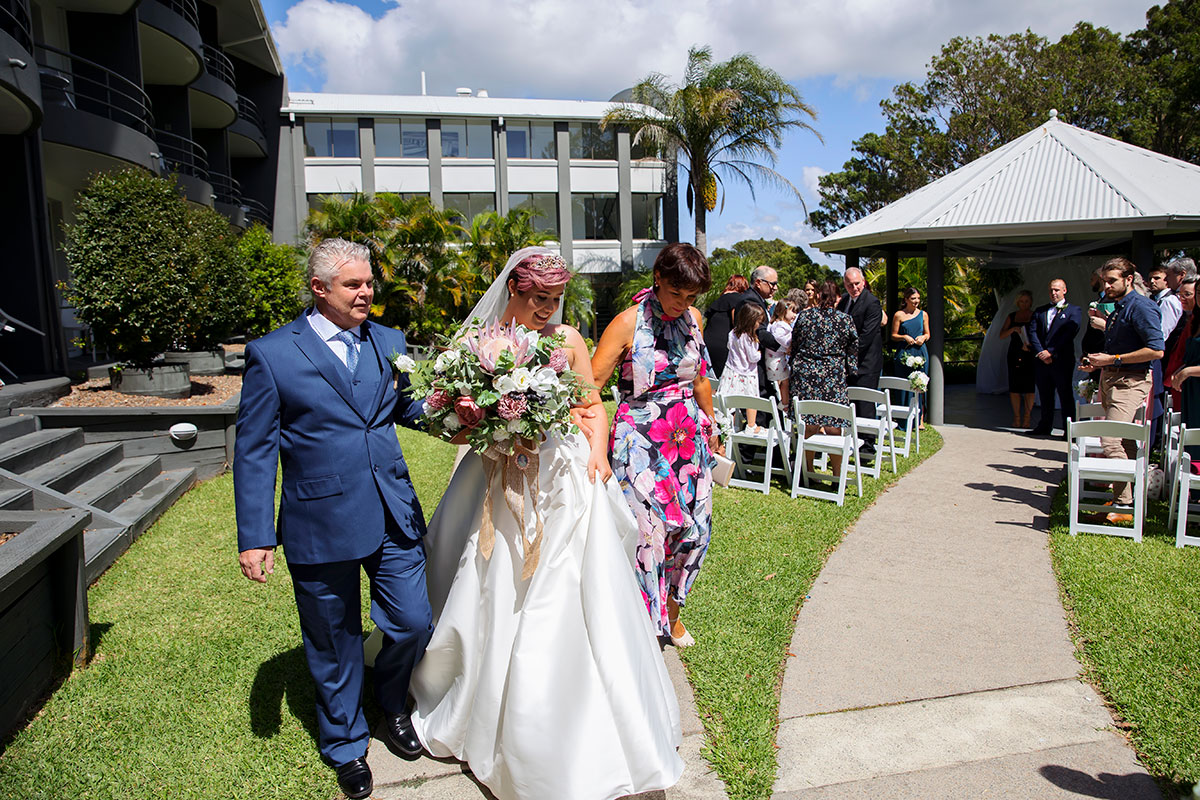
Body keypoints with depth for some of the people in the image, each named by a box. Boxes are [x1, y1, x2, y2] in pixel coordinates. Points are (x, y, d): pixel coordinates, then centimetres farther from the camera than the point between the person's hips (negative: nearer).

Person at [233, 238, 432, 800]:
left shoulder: (389, 343, 7)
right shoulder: (272, 354, -5)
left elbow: (410, 407, 12)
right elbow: (254, 452, -4)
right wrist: (254, 537, -8)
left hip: (394, 516, 4)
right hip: (321, 525, -3)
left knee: (414, 624, 9)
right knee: (335, 645, 13)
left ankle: (391, 703, 42)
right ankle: (345, 745, 39)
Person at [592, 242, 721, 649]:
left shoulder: (693, 318, 5)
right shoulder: (629, 323, -11)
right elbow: (590, 384, -15)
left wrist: (711, 428, 23)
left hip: (688, 437, 6)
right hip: (642, 441, -5)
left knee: (695, 527, 9)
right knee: (647, 531, -6)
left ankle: (672, 612, 32)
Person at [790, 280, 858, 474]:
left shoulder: (803, 316, 2)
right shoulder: (846, 320, -1)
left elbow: (794, 346, 10)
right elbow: (854, 351, 4)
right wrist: (848, 374, 15)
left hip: (805, 375, 1)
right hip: (834, 378, -1)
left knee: (807, 427, 7)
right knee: (834, 428, 3)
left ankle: (808, 471, 15)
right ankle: (837, 474, 10)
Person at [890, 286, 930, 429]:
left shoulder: (923, 314, 11)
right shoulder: (899, 315, 3)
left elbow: (927, 334, 17)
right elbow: (893, 335, 5)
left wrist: (923, 337, -4)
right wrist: (905, 337, -12)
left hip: (920, 352, 2)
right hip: (904, 353, -2)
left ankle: (920, 419, 3)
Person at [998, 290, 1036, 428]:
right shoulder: (1011, 317, 13)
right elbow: (1002, 335, 6)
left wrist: (1030, 345, -15)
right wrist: (1013, 329, -12)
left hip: (1030, 355, -2)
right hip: (1014, 355, 2)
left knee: (1029, 386, -5)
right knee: (1014, 386, -1)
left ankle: (1027, 417, 2)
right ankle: (1016, 417, 7)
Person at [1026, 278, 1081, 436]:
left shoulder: (1073, 310, 5)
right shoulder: (1040, 311, 17)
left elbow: (1069, 334, -8)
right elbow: (1031, 331, 5)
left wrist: (1050, 351, -15)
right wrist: (1041, 352, -9)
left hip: (1062, 360, -4)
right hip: (1042, 360, 4)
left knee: (1065, 396, -2)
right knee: (1045, 395, 11)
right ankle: (1045, 427, 20)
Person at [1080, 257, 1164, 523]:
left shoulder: (1141, 307, -12)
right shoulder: (1118, 308, 18)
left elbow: (1156, 350, -19)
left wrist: (1112, 359, -17)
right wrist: (1098, 362, 13)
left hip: (1131, 381, -10)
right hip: (1111, 378, 10)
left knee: (1111, 440, -18)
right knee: (1124, 442, 13)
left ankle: (1124, 506, -12)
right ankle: (1126, 497, 21)